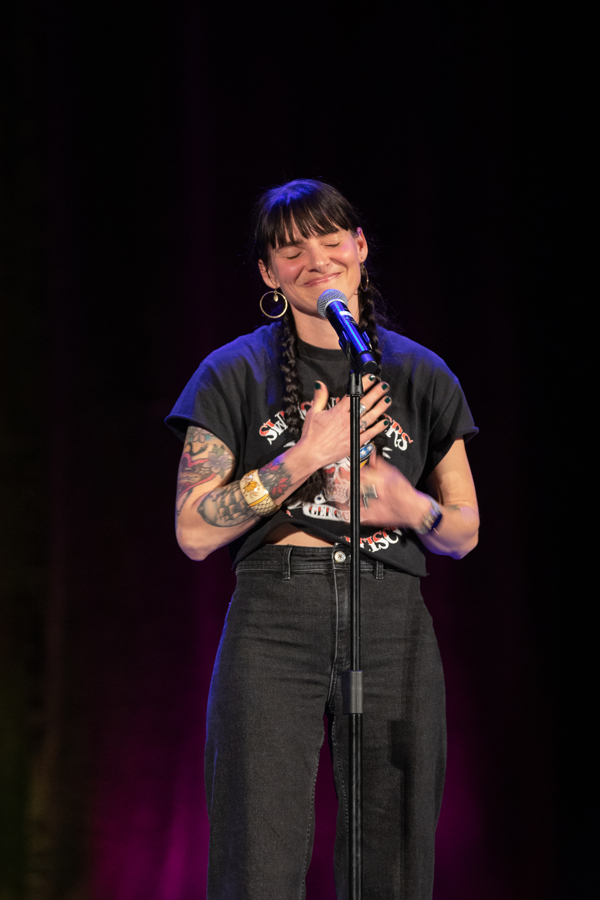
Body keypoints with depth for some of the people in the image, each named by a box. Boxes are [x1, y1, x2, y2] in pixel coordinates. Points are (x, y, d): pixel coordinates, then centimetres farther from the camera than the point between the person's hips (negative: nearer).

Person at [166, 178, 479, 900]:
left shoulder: (421, 376, 12)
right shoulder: (236, 374, 5)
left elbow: (464, 534, 17)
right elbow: (195, 531, -2)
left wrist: (413, 508, -6)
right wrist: (306, 456, -9)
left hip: (393, 629, 2)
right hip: (273, 629, -2)